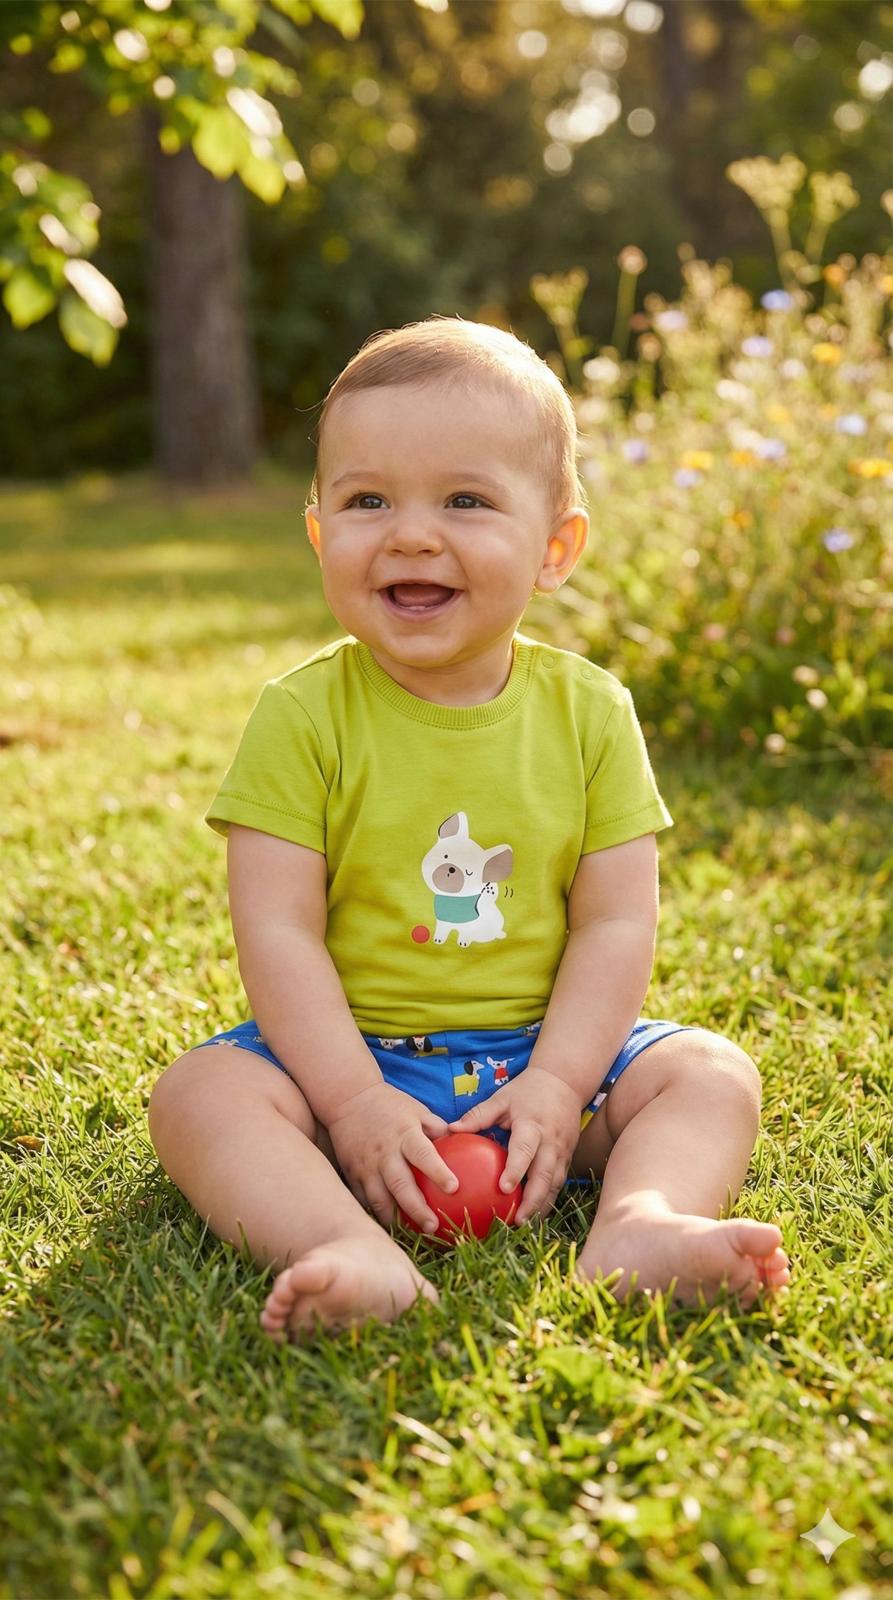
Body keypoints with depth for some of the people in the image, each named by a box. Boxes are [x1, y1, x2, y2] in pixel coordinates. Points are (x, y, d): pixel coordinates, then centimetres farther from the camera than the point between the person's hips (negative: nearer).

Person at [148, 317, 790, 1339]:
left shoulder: (589, 712, -3)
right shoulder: (303, 717, -9)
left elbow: (617, 923, -5)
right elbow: (277, 930, -13)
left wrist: (557, 1085, -17)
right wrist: (353, 1102, -22)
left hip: (545, 1053, 2)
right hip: (350, 1054, -1)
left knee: (713, 1073, -14)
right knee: (199, 1094, -25)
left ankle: (638, 1227, -38)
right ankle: (356, 1255, -45)